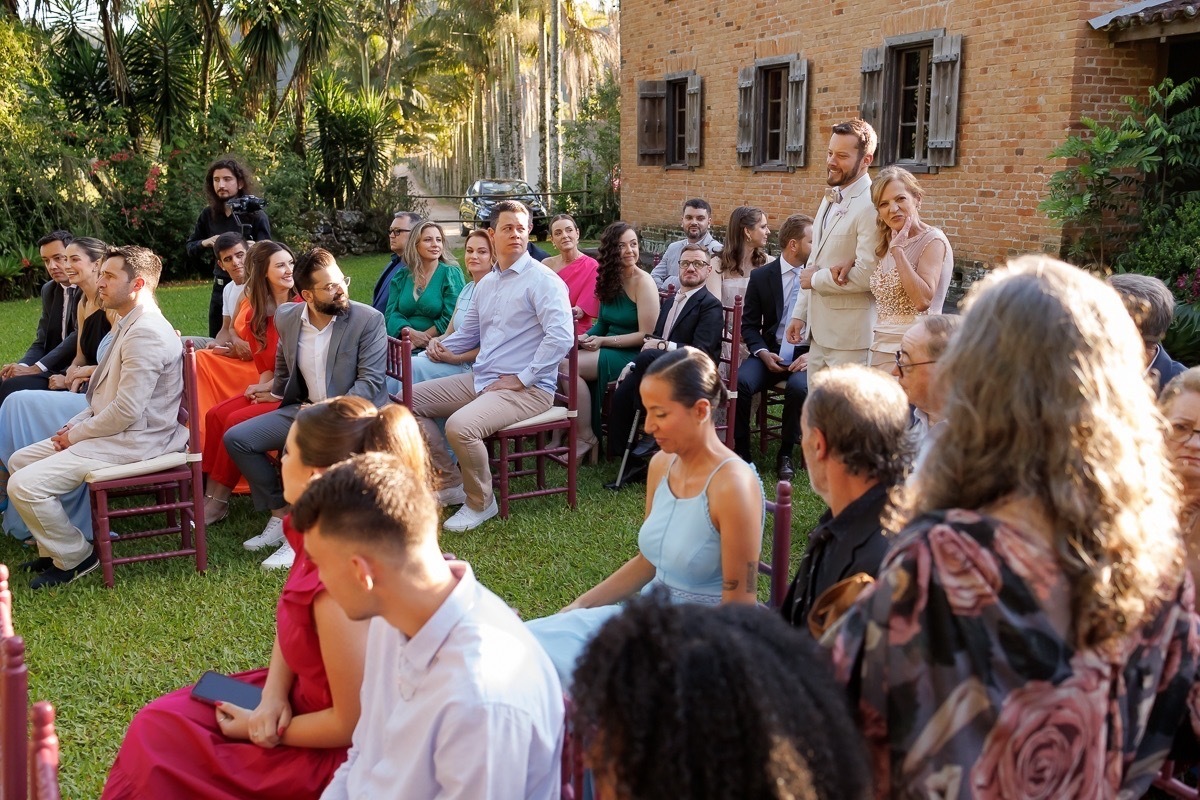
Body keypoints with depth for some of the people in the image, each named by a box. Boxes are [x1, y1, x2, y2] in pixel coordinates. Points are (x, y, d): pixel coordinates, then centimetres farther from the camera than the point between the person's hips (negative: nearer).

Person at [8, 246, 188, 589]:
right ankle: (53, 549, 24)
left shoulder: (146, 333, -21)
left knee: (25, 485, -17)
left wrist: (75, 435, -11)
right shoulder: (131, 325, 13)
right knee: (21, 460, 16)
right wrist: (75, 425, 6)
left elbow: (126, 410, -25)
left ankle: (74, 558, 4)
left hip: (131, 442, -11)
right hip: (113, 430, 11)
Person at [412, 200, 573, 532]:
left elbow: (561, 337, -23)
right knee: (411, 400, 8)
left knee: (460, 426, -32)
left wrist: (522, 379, -21)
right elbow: (470, 332, 30)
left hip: (526, 389, -9)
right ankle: (450, 483, 13)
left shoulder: (542, 279, -10)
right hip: (480, 379, 9)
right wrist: (443, 346, 9)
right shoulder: (486, 283, 16)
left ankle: (480, 503, -6)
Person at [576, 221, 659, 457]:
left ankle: (586, 438, -13)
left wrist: (603, 341, -17)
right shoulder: (610, 279, 11)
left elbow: (646, 336, -14)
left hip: (632, 356, -7)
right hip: (610, 350, 7)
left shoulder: (643, 283, -11)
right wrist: (586, 337, -6)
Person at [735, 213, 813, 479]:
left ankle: (785, 454, -10)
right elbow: (749, 325, 6)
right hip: (771, 351, 1)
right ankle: (741, 451, -9)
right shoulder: (761, 276, 4)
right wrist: (763, 353, -11)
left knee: (798, 387, -33)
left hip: (805, 354, -1)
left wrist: (813, 354, -14)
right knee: (740, 382, -27)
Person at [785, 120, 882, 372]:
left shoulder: (871, 207, -17)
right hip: (819, 331, 9)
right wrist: (800, 313, 16)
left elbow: (866, 276, -24)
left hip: (849, 338, -9)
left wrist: (815, 280, -10)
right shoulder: (830, 198, 13)